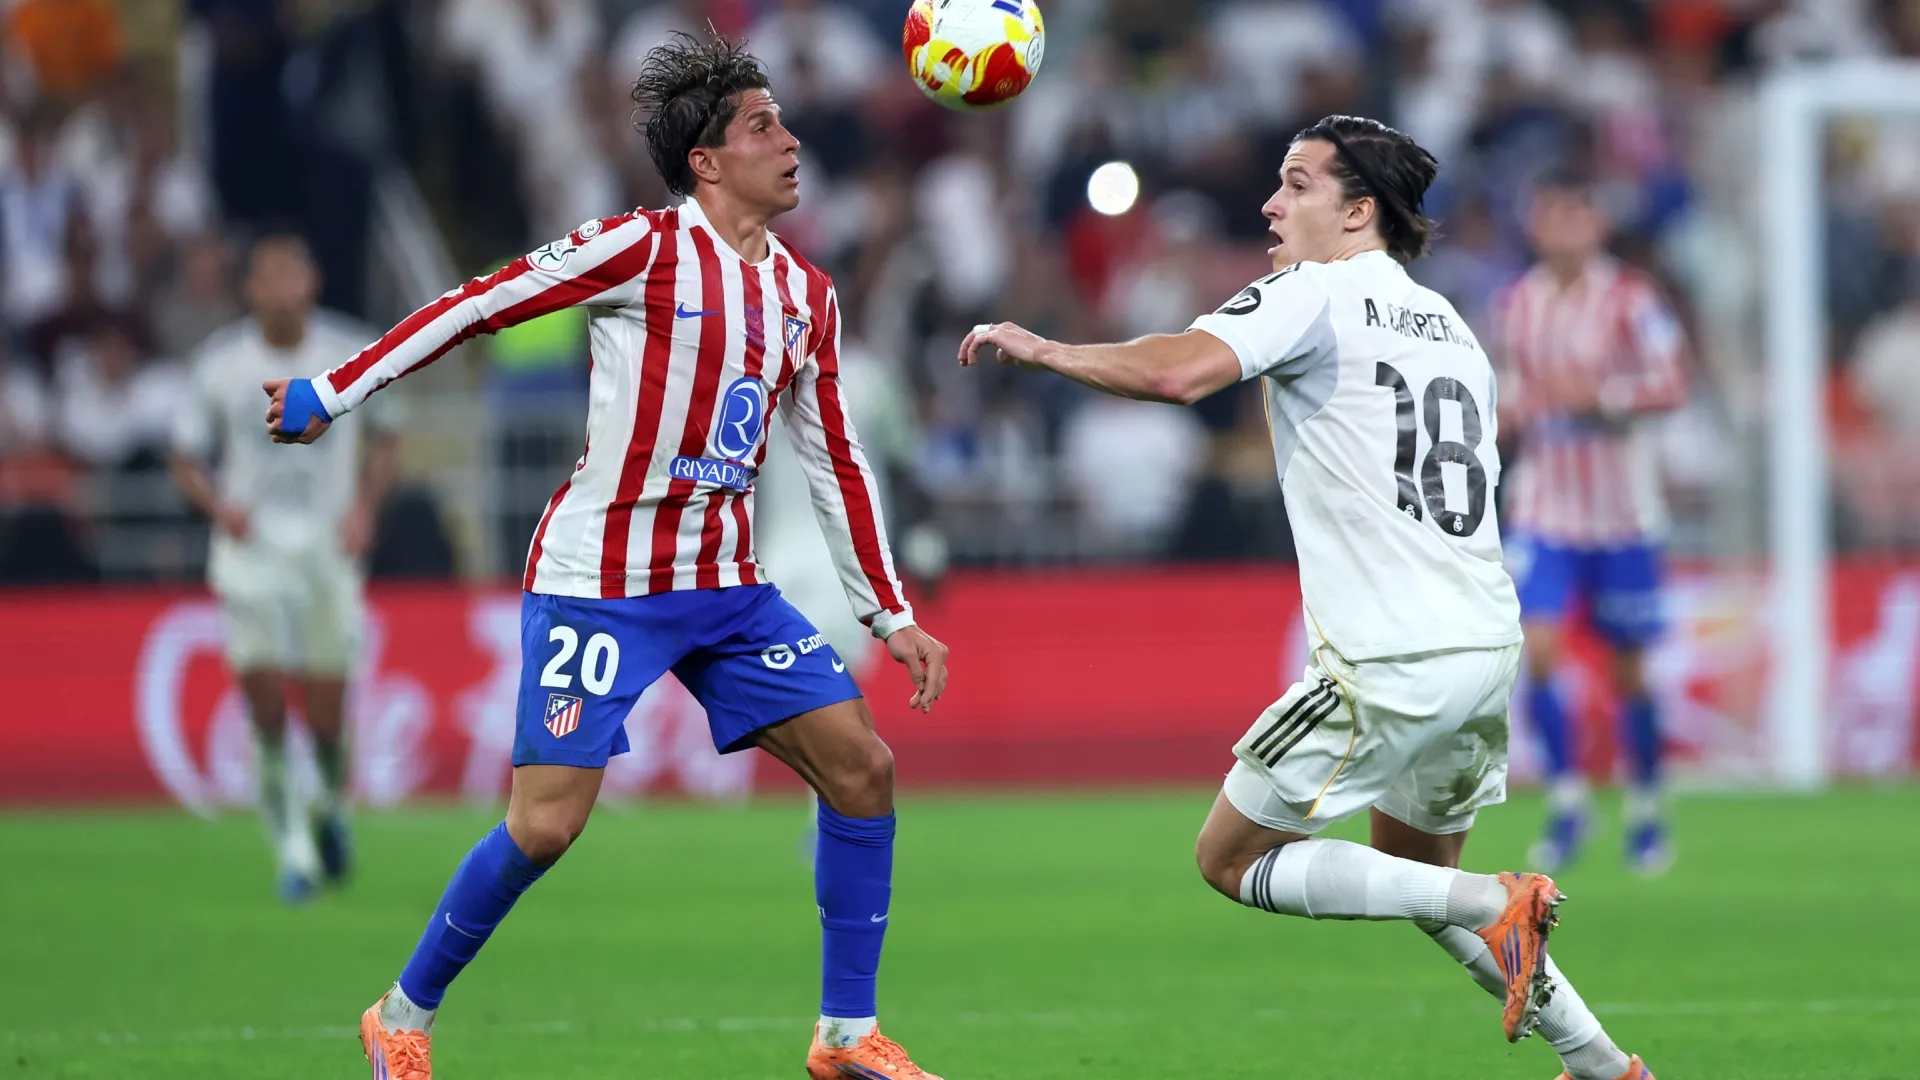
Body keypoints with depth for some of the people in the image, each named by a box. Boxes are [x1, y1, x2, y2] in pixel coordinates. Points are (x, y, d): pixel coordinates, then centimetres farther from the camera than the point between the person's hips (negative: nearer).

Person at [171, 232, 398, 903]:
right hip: (251, 544, 0)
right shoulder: (219, 363, -2)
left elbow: (383, 441, 11)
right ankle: (294, 853, -2)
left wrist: (364, 507, -5)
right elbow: (186, 458, 6)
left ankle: (331, 807, 31)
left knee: (327, 714, -2)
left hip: (329, 545, 0)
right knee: (265, 705, -13)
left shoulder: (352, 353, -1)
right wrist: (219, 505, -13)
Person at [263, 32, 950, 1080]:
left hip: (727, 585, 7)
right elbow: (478, 307, -7)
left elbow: (836, 465, 16)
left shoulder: (805, 295, 10)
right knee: (545, 824, -11)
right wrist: (329, 394, -7)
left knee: (862, 766, -3)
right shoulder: (644, 248, -10)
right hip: (601, 582, -6)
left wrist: (890, 614, 13)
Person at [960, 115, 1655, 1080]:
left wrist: (1043, 350, -11)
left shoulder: (1314, 294, -6)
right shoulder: (1449, 324, 18)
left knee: (1230, 859, 3)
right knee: (1415, 873, 25)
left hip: (1390, 666, -8)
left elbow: (1178, 371, -23)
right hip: (1486, 644, 8)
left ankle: (1493, 904, -11)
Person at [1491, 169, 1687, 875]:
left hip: (1620, 512, -2)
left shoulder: (1629, 298, -8)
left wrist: (1598, 396, -24)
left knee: (1628, 670, 5)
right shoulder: (1514, 304, 4)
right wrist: (1511, 410, -4)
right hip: (1545, 509, 2)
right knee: (1537, 650, -15)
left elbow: (1672, 387, -11)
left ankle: (1646, 813, 23)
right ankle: (1566, 802, -2)